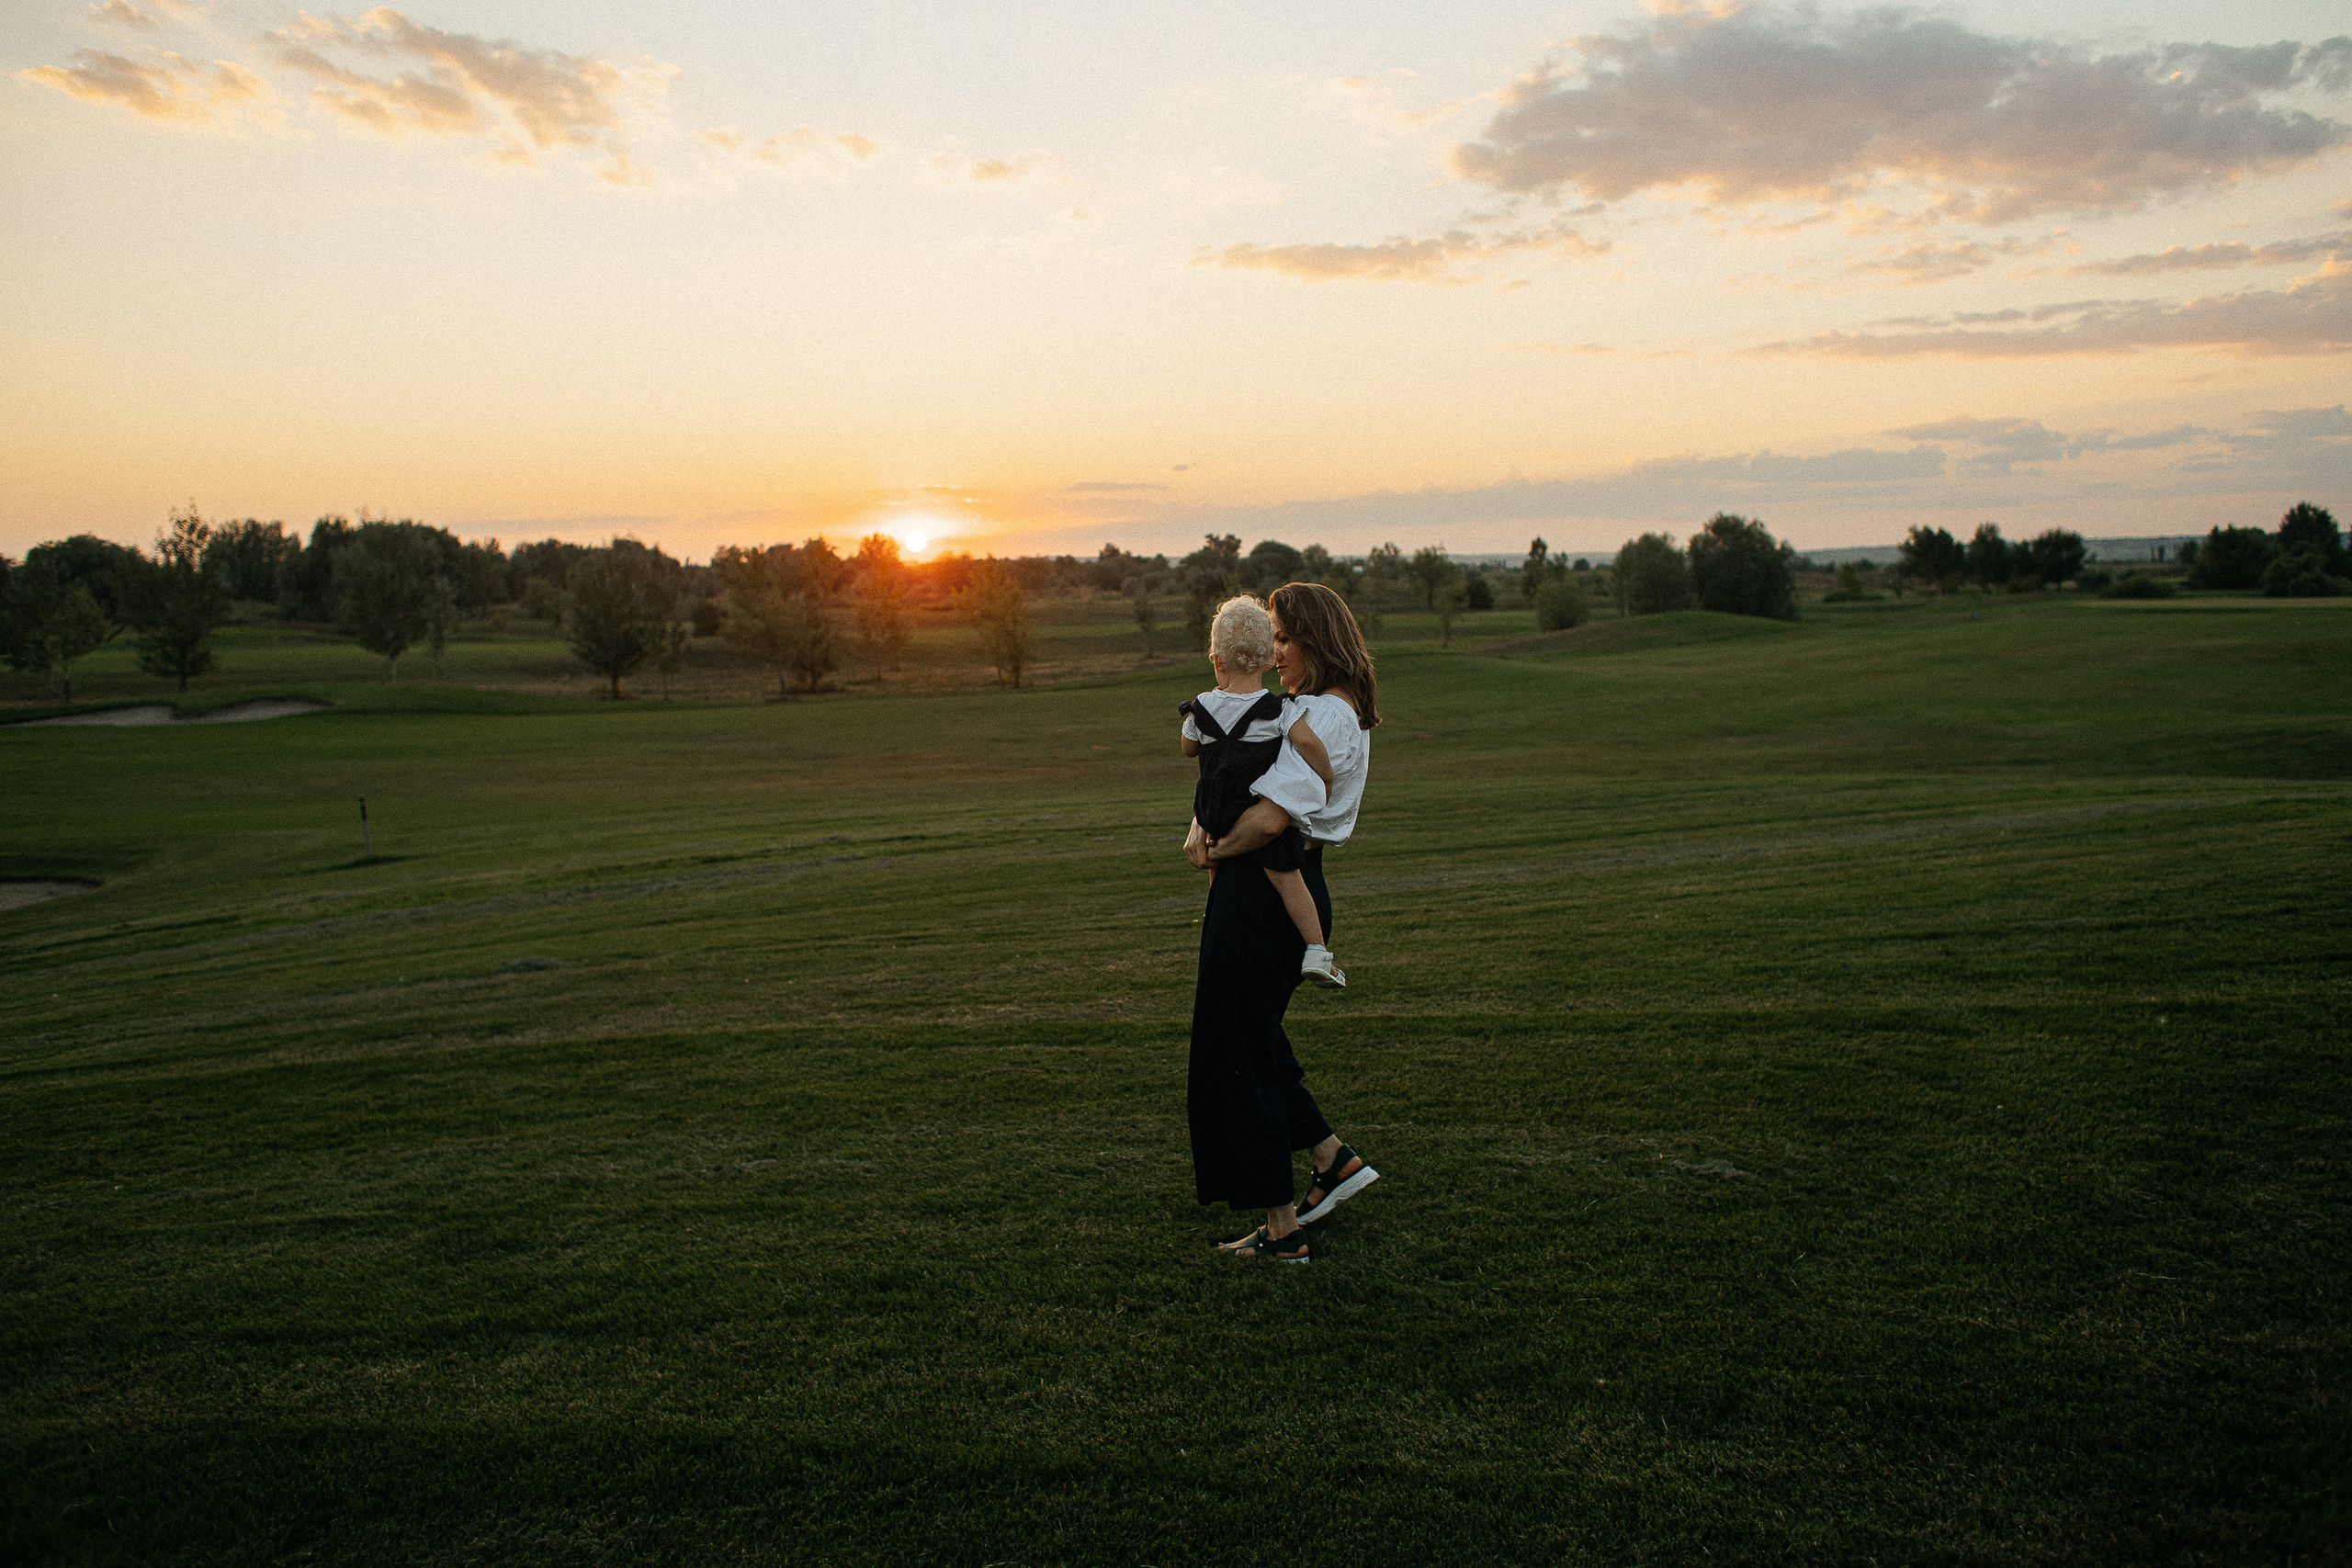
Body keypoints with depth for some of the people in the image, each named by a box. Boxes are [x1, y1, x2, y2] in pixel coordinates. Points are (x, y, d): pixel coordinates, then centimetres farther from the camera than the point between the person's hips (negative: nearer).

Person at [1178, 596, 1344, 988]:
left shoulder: (1202, 709, -1)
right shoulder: (1278, 709, -11)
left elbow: (1187, 747, 15)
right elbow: (1307, 741, -26)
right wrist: (1327, 781, -12)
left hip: (1216, 813, 4)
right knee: (1286, 874, 0)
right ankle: (1315, 952, -1)